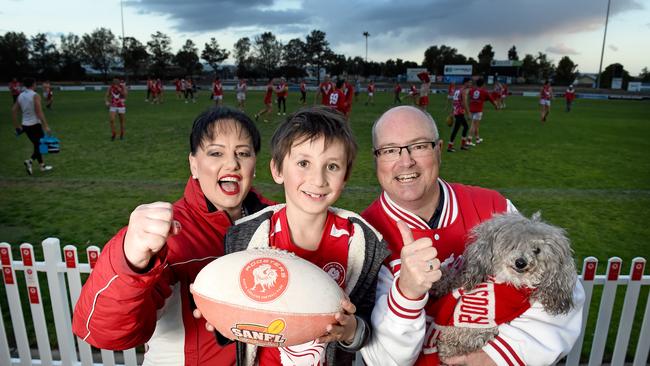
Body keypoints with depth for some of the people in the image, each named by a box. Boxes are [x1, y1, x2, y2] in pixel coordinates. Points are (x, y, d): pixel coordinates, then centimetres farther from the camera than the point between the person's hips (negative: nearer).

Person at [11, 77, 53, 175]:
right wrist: (46, 125, -17)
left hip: (25, 125, 7)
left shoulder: (20, 96, 8)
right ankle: (30, 161, -12)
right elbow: (39, 112, -18)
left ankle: (42, 165, 16)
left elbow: (13, 111, 9)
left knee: (37, 145, 17)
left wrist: (16, 125, 17)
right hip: (35, 124, -7)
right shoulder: (35, 95, -12)